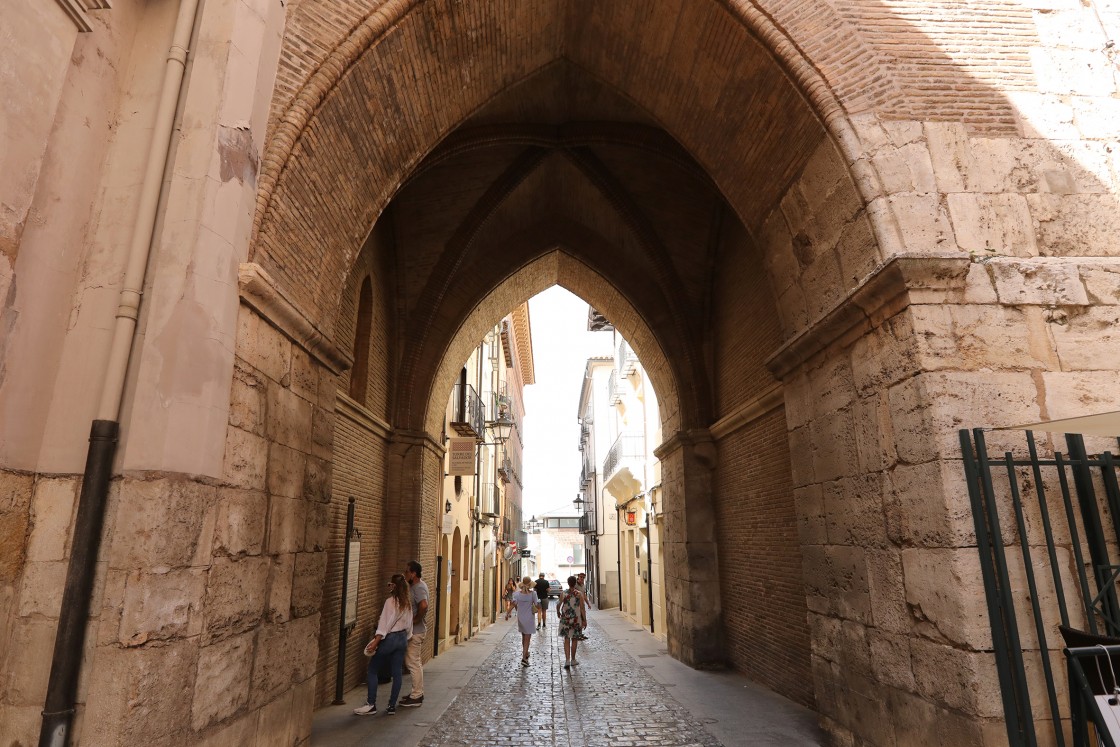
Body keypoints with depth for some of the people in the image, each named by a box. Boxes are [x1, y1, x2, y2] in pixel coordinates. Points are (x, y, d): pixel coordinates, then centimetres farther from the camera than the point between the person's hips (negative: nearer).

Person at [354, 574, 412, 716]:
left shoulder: (391, 601, -15)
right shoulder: (408, 603, 6)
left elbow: (385, 623, -20)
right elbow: (409, 624, 11)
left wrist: (376, 641, -21)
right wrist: (405, 639, 20)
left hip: (390, 638, -7)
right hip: (402, 638, 7)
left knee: (372, 670, 6)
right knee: (396, 672, 10)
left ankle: (371, 705, 6)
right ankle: (392, 706, 13)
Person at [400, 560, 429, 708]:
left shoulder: (419, 588, -21)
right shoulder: (416, 585, 11)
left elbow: (423, 605, -38)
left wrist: (416, 619, -24)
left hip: (415, 631, -10)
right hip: (417, 630, 10)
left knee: (413, 663, -3)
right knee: (416, 663, 18)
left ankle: (416, 697, 5)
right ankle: (418, 692, 28)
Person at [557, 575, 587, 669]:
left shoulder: (563, 594, -7)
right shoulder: (579, 594, -9)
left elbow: (558, 605, 0)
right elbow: (582, 608, -8)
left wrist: (558, 613, 20)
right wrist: (584, 620, -1)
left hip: (565, 619, 0)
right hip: (576, 619, 0)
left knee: (566, 640, 8)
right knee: (574, 639, 15)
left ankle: (567, 660, -4)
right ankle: (573, 659, 25)